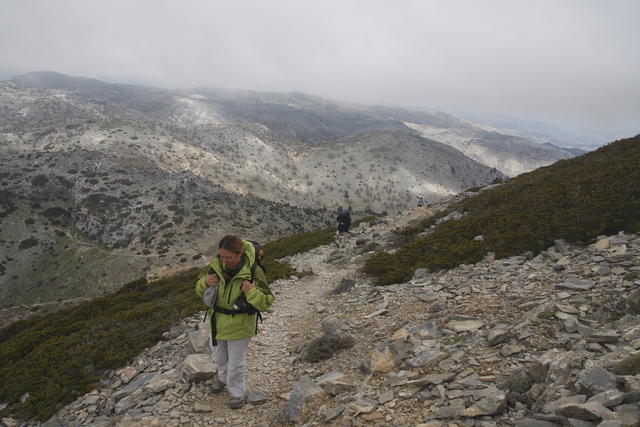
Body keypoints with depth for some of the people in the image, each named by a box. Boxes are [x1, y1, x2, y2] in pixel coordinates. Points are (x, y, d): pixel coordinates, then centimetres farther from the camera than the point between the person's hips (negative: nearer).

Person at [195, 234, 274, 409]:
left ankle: (237, 393, 39)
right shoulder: (216, 266, -14)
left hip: (240, 325, -5)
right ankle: (223, 377, 59)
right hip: (217, 321, 5)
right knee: (219, 357, 27)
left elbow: (267, 302, -18)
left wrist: (252, 292, -36)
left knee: (235, 362, 13)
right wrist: (205, 282, -22)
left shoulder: (253, 272, -26)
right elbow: (200, 291, 1)